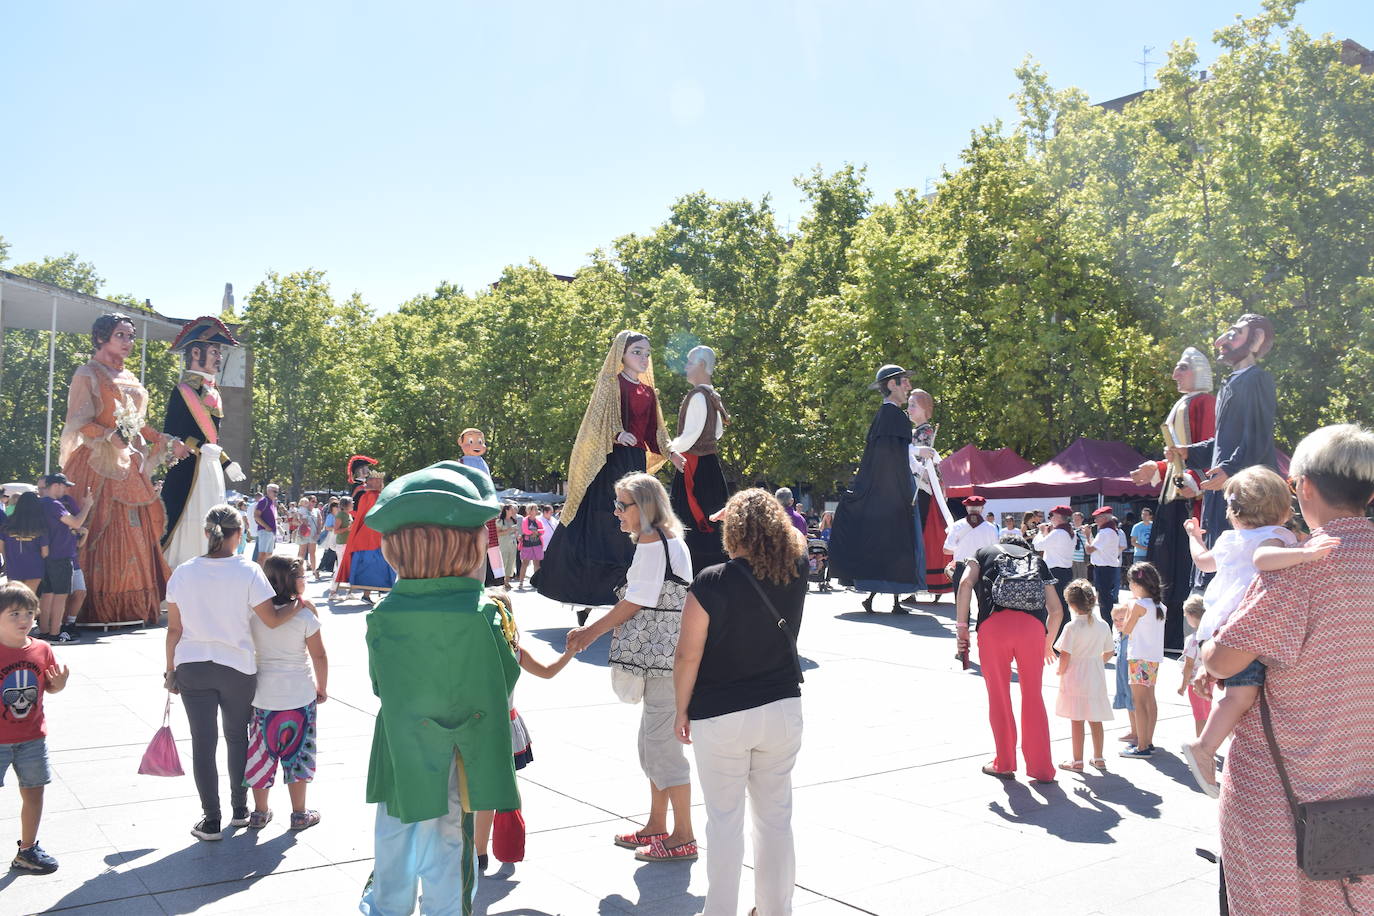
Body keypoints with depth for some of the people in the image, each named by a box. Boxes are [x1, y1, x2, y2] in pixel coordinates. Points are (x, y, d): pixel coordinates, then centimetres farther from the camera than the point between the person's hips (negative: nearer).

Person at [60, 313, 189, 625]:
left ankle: (133, 606, 3)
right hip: (99, 463, -7)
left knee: (136, 531, 1)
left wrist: (167, 441, 13)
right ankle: (99, 608, -9)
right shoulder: (88, 374, -1)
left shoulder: (128, 378, 20)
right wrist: (112, 435, -23)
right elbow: (79, 423, -9)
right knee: (102, 532, -11)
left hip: (129, 464, 7)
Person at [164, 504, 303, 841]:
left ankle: (211, 820, 13)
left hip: (192, 669, 1)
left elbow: (174, 628, 2)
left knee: (203, 743, 8)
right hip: (237, 668, -1)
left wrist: (171, 669, 12)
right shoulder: (248, 571, -12)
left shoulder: (183, 573, -3)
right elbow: (272, 620, -12)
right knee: (237, 738, 17)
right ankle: (239, 810, 29)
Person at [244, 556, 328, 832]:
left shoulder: (255, 613, -4)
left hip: (263, 693, 3)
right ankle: (299, 814, 18)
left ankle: (260, 812, 26)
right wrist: (322, 687, 5)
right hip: (299, 694, -3)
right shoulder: (305, 615, -13)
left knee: (262, 751, 15)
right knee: (297, 752, 10)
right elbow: (319, 656, -9)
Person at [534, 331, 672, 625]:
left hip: (636, 464, 6)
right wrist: (616, 435, -24)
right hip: (610, 463, -6)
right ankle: (585, 601, -5)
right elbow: (596, 422, -7)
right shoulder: (611, 384, 1)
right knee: (600, 529, -9)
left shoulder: (649, 393, 18)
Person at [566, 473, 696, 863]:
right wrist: (595, 631, 13)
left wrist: (591, 631, -6)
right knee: (652, 740, 17)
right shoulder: (669, 539, 16)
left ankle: (683, 837, 5)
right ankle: (656, 826, 28)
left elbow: (636, 601, -17)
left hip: (666, 654, -11)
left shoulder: (652, 542, -15)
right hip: (665, 654, 11)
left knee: (662, 743, -4)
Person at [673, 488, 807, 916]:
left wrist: (681, 710, -1)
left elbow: (688, 656, -13)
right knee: (776, 816, 15)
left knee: (724, 819, 8)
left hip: (720, 717, -4)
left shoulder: (711, 583, -16)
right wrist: (762, 513, 17)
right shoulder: (794, 572, -5)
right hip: (783, 708, 4)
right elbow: (795, 537, 20)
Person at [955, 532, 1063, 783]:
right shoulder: (1038, 561, 29)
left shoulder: (984, 552, 24)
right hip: (1033, 626, 2)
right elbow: (1056, 610, 21)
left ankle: (1004, 764, 21)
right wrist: (1048, 645, 36)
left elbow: (966, 583, 3)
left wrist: (961, 626, 4)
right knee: (1033, 697, 12)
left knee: (998, 696, 11)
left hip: (994, 624, -2)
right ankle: (1042, 769, 15)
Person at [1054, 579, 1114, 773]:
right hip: (1096, 678, 5)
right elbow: (1108, 653, 8)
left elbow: (1065, 656, -19)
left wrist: (1061, 671, -2)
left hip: (1075, 679, -5)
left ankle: (1077, 761, 9)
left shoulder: (1072, 627, -17)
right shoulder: (1103, 625, -1)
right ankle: (1098, 758, 26)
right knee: (1095, 719, 16)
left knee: (1077, 720, 2)